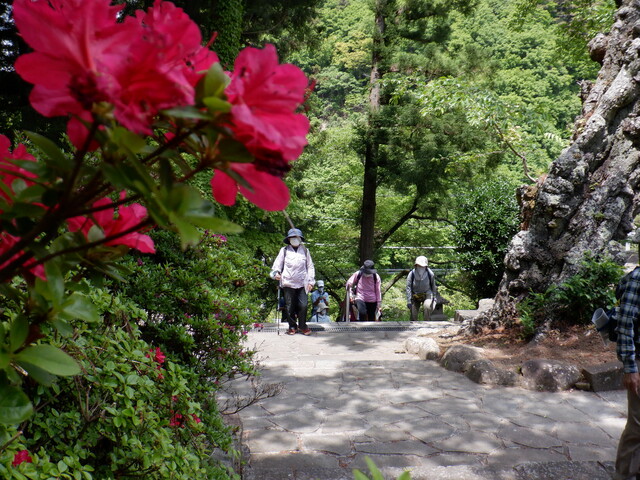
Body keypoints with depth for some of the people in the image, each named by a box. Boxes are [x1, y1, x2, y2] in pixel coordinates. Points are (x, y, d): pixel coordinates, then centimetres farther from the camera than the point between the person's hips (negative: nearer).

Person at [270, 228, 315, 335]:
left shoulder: (305, 250, 13)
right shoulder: (284, 250, 8)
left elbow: (310, 267, 15)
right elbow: (277, 264, 9)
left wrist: (311, 281, 7)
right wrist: (276, 273, -12)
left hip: (302, 283, 1)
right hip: (288, 283, -1)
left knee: (303, 305, -4)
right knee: (289, 306, 2)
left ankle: (302, 326, 13)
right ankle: (292, 326, 17)